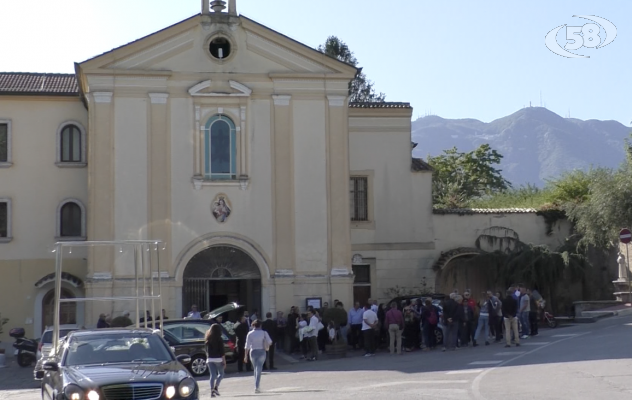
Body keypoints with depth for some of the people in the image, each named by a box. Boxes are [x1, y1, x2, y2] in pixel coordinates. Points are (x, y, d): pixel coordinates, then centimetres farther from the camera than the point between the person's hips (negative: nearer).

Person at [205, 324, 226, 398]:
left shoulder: (207, 339, 6)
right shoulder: (219, 339, -9)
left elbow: (206, 350, 11)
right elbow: (222, 351, -10)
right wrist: (224, 361, -6)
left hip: (210, 359, 4)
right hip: (218, 359, -4)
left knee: (212, 375, 5)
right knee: (221, 373, 12)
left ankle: (212, 390, -4)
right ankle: (216, 387, -6)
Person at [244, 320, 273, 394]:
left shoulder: (250, 334, -3)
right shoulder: (264, 333, -3)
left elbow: (247, 346, -5)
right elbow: (270, 342, -5)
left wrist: (246, 356, -2)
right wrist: (267, 346, 17)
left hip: (253, 352, 1)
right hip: (261, 352, -1)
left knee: (256, 369, 18)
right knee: (259, 369, -2)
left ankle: (257, 386, 22)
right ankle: (256, 387, -14)